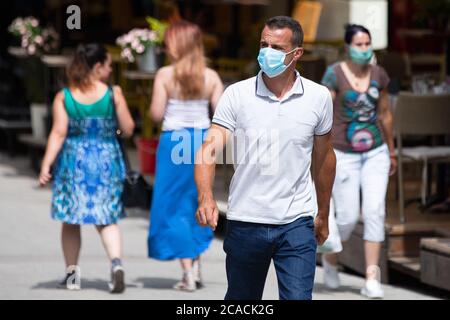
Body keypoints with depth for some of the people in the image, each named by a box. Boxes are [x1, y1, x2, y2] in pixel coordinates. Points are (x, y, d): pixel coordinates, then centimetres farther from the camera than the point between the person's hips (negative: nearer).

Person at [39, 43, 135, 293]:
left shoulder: (63, 97, -5)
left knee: (71, 220, 14)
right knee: (107, 219, 7)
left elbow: (59, 133, -11)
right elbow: (128, 129, -1)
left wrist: (46, 165, -10)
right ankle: (116, 262, -17)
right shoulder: (113, 94, -6)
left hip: (73, 161, 0)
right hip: (106, 161, 0)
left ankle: (72, 273, 18)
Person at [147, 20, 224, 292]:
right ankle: (196, 266, 19)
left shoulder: (165, 75, -8)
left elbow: (157, 114, -8)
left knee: (174, 208, 5)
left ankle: (188, 273, -1)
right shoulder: (211, 76, 0)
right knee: (197, 204, 19)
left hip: (174, 141, -3)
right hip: (202, 140, 3)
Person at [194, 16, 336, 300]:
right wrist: (206, 198, -30)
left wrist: (323, 215, 20)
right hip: (245, 221, 0)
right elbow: (210, 148, -12)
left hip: (297, 223, 0)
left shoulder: (319, 97, 1)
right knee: (241, 300, 13)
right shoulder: (237, 94, -4)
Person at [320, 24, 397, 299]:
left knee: (375, 212, -9)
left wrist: (391, 151, 20)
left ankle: (372, 279, -6)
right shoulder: (334, 74, -8)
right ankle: (331, 258, 29)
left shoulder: (379, 74, 4)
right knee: (348, 218, -2)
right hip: (344, 154, -3)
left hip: (375, 152, 3)